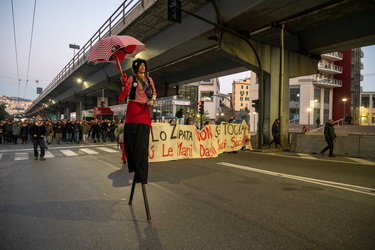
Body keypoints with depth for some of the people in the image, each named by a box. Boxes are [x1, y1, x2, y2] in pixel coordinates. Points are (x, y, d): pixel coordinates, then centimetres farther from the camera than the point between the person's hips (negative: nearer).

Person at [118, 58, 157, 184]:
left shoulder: (149, 79, 18)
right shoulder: (132, 78, 7)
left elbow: (154, 92, 20)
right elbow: (126, 93, -2)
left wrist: (152, 100, 0)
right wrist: (125, 84, -19)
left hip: (145, 111, 2)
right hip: (133, 110, -2)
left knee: (142, 143, -4)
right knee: (132, 140, -4)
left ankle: (140, 173, 1)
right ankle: (134, 167, 11)